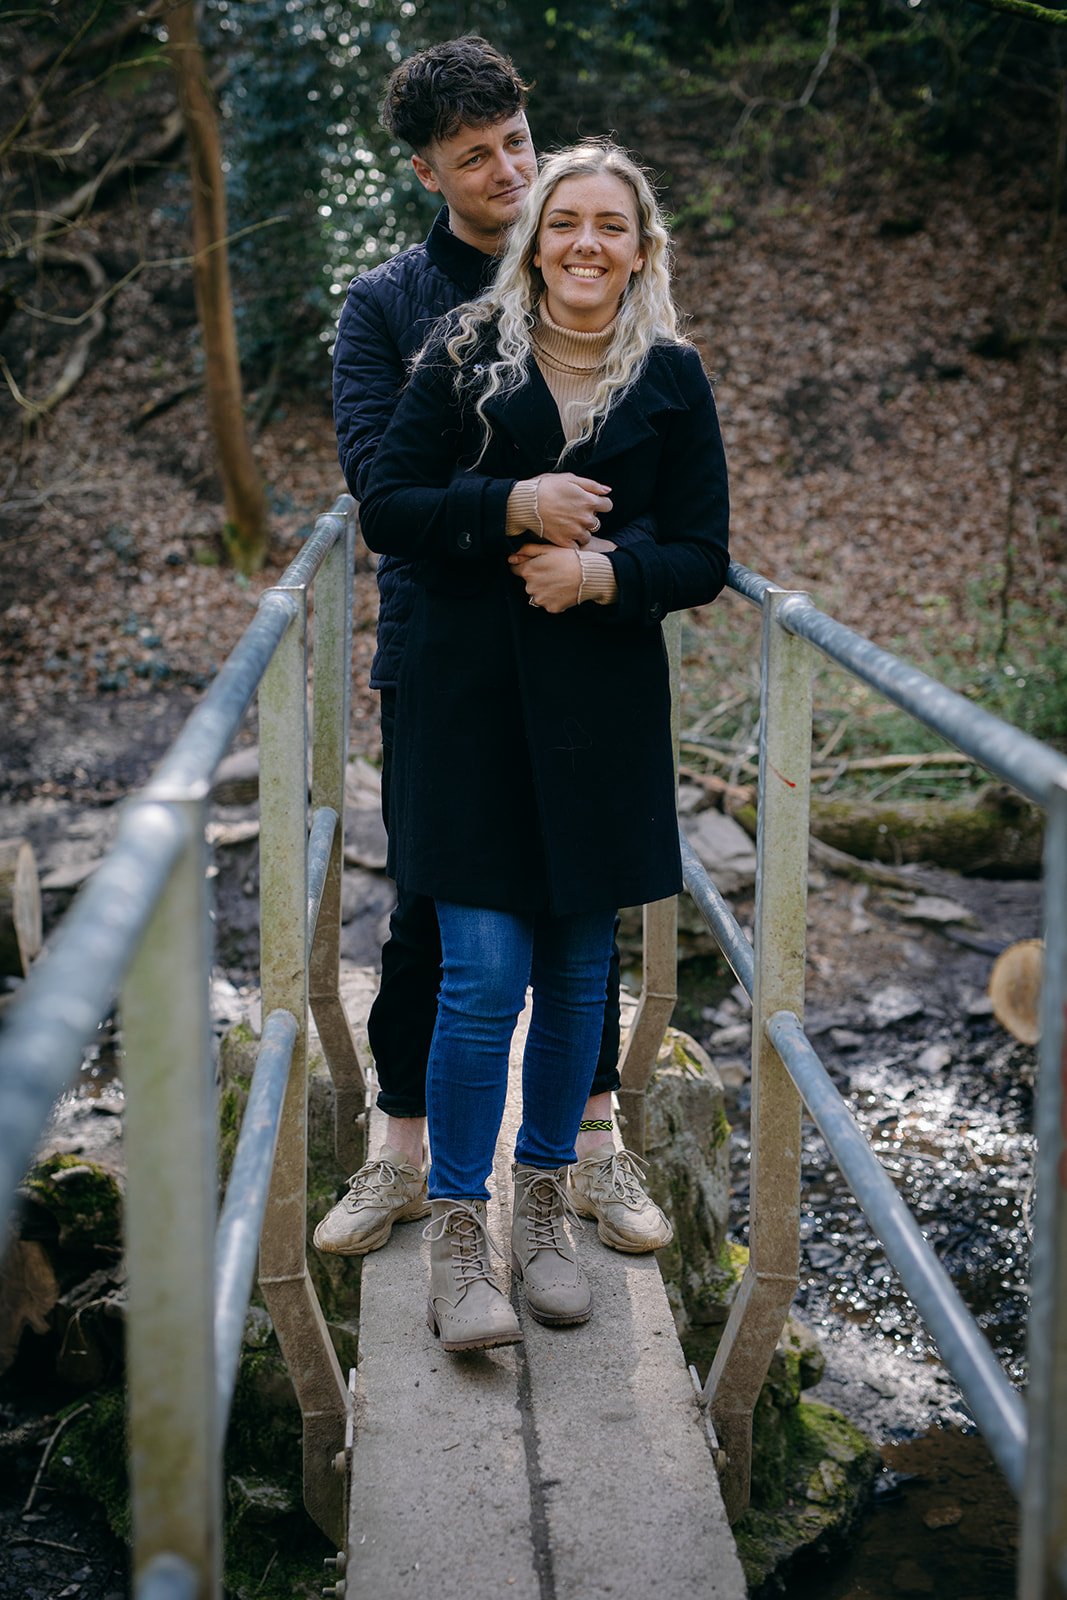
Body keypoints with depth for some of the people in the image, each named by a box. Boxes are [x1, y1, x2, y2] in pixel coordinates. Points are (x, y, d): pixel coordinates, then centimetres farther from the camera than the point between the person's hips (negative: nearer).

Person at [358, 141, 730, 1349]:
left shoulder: (673, 376, 5)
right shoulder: (462, 354, 2)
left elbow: (704, 557, 4)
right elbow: (386, 509, -1)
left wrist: (608, 575, -15)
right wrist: (513, 505, -15)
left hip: (603, 709, 2)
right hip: (471, 702, -2)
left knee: (577, 968, 10)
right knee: (483, 975, -6)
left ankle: (543, 1205, 28)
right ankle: (457, 1231, 10)